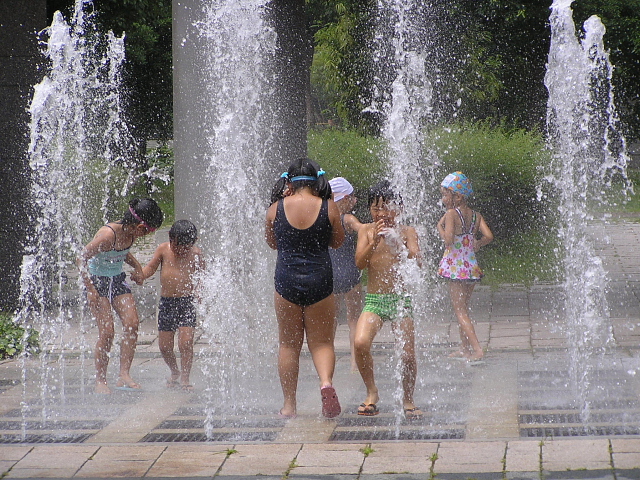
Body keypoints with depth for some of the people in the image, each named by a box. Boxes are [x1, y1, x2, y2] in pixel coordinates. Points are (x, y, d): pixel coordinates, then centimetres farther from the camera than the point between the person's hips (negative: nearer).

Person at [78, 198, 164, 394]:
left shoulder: (130, 234, -3)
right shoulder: (108, 235, -27)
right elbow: (82, 258, -23)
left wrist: (136, 265, 4)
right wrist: (90, 289, -26)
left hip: (118, 281, 7)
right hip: (98, 281, -7)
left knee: (132, 324, -10)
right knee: (107, 331, -14)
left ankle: (124, 375, -8)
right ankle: (100, 381, -3)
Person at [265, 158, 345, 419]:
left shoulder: (276, 209, -4)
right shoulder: (328, 208, -6)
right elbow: (337, 241, 7)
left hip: (286, 281, 0)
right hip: (319, 280, 0)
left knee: (289, 344, 12)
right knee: (322, 341, 11)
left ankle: (289, 404, 13)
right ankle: (326, 381, -18)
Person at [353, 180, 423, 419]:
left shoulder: (407, 232, 3)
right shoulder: (366, 230, 5)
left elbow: (418, 262, -10)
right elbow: (360, 263, -6)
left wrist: (398, 242, -25)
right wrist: (374, 241, -20)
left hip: (400, 299, 0)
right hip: (373, 300, 0)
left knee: (408, 354, -7)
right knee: (360, 343, -22)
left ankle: (407, 400, 17)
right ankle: (372, 393, -1)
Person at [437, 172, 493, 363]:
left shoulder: (451, 214, -12)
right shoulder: (476, 216, 6)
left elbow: (448, 240, -21)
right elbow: (488, 236, -3)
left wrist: (440, 227, -5)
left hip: (456, 266, -7)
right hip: (472, 266, 7)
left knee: (460, 311, -4)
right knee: (462, 309, 20)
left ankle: (477, 349, -15)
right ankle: (465, 348, 27)